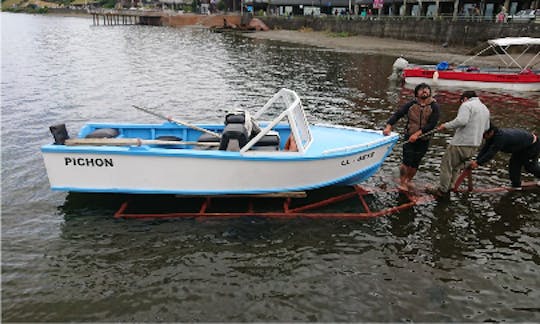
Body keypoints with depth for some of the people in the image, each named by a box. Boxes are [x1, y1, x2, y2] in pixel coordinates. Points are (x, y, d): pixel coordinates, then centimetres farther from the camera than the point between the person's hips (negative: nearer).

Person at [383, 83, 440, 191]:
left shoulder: (434, 107, -5)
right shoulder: (411, 104, -2)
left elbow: (432, 124, -13)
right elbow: (397, 114, -5)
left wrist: (417, 134, -21)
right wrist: (389, 126, -21)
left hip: (423, 140, 1)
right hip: (409, 137, -1)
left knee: (415, 164, 11)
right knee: (407, 161, -5)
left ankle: (408, 181, 34)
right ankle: (402, 182, 13)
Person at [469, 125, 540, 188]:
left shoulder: (500, 137, -41)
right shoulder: (492, 136, -12)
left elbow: (491, 153, -43)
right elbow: (485, 149, -14)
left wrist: (478, 163, -45)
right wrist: (476, 160, -26)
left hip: (533, 144, -9)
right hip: (521, 147, 9)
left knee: (530, 166, 4)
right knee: (514, 164, 8)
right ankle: (516, 185, 18)